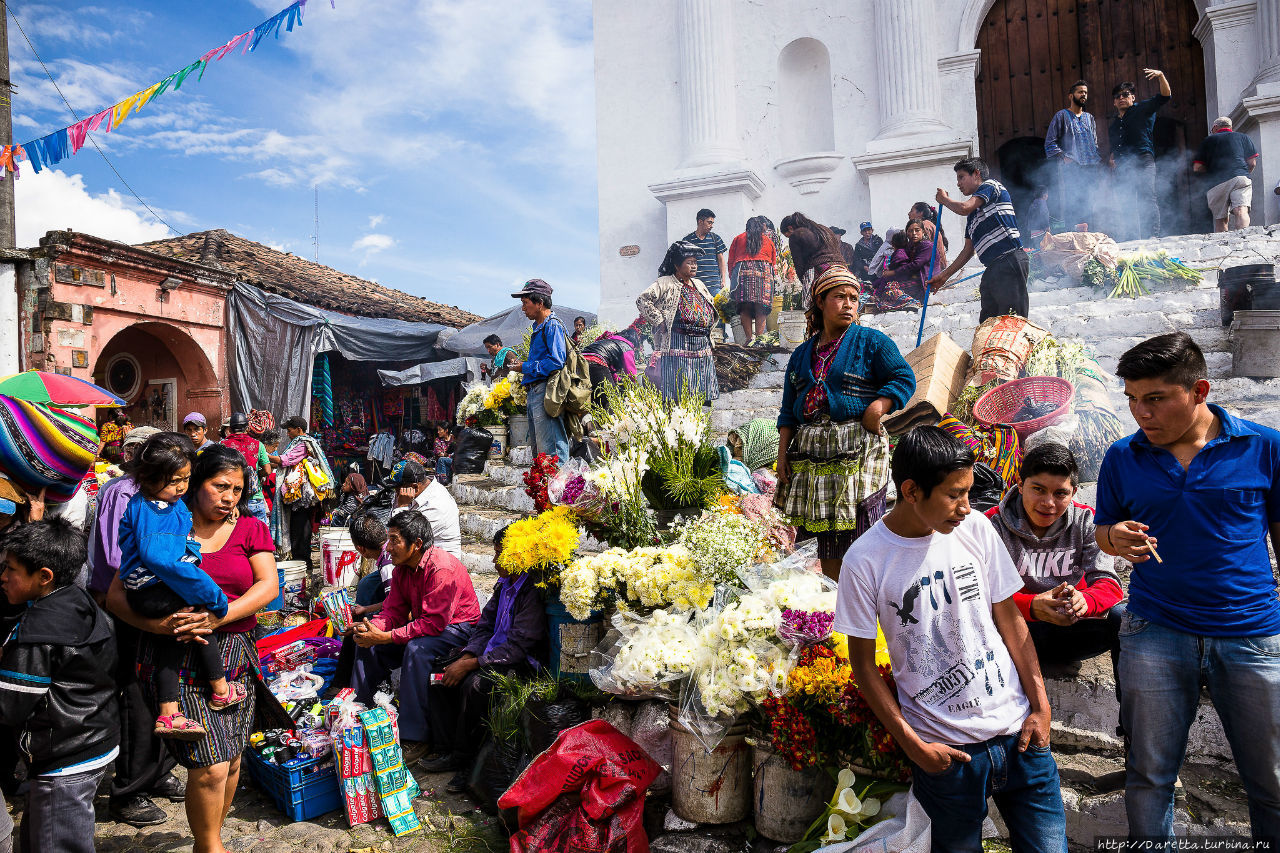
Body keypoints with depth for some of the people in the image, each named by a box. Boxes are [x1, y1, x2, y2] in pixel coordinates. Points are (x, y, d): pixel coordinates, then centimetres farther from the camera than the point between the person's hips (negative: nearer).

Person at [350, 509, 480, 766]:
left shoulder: (442, 568, -27)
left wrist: (385, 637, -31)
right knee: (367, 644, -2)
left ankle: (415, 739, -27)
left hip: (457, 628, -9)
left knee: (416, 649, -35)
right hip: (424, 626, 9)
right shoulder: (402, 568, 1)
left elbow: (433, 623, -31)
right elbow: (394, 610, 3)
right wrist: (373, 627, -20)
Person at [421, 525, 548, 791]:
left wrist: (471, 664, -23)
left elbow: (518, 647, -24)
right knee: (444, 673, -4)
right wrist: (466, 656, -8)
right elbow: (485, 625, 11)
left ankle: (463, 759, -11)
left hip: (524, 664, -9)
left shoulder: (532, 591, -20)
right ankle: (451, 747, 2)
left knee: (475, 683, -30)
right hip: (494, 654, 9)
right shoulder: (504, 585, 9)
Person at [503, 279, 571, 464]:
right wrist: (519, 364, 13)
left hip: (545, 392, -11)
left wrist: (525, 367, -12)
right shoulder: (538, 327, 23)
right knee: (538, 450, 13)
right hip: (533, 393, 11)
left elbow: (556, 362, -19)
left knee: (550, 452, -12)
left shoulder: (552, 325, -9)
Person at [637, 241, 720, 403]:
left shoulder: (699, 284, 20)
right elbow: (642, 300, -12)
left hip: (702, 346, 7)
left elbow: (712, 306, 34)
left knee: (701, 394, 6)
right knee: (678, 392, -9)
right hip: (677, 345, -7)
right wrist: (660, 320, -13)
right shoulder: (665, 283, -2)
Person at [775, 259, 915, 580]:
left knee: (859, 536, -7)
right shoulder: (802, 354, 17)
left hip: (857, 450, -4)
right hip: (811, 454, 5)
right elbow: (788, 411, 17)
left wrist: (875, 410, -16)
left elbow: (904, 378, -2)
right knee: (825, 536, 8)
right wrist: (783, 454, 8)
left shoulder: (871, 342, 5)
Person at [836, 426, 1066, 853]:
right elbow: (863, 663, -6)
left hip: (1017, 732, 3)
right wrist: (912, 744, -8)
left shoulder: (975, 528, -4)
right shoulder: (865, 560, -14)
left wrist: (1040, 706, 2)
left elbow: (1010, 620, 5)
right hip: (945, 751, -3)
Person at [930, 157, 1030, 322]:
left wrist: (944, 199, 8)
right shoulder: (973, 214, 27)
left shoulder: (990, 185, 4)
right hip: (993, 269, 9)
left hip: (1010, 261, -9)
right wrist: (944, 275, 26)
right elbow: (968, 249, 28)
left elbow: (963, 208, -13)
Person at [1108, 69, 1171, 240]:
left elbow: (1165, 96, -1)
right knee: (1127, 205, 1)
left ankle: (1153, 236, -21)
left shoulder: (1142, 109, 12)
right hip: (1121, 167, 5)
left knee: (1147, 198, -16)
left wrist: (1161, 76, -14)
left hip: (1142, 162, -5)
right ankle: (1133, 240, 3)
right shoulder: (1113, 124, 25)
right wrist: (1112, 158, 10)